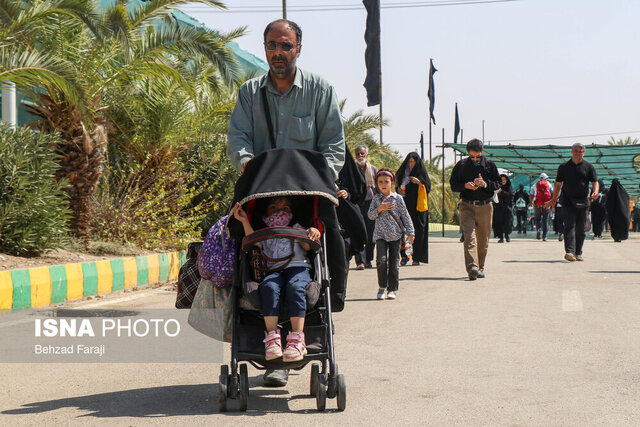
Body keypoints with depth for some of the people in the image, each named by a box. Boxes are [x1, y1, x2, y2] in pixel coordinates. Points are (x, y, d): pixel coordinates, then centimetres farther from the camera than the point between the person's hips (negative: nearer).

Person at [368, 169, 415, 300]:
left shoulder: (398, 198, 3)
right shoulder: (376, 198, 6)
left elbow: (405, 215, 5)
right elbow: (370, 215, 4)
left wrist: (410, 232, 0)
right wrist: (379, 209, -14)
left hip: (395, 234, 0)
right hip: (381, 234, 0)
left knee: (394, 262, 3)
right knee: (381, 259, -15)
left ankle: (392, 289, 13)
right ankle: (382, 287, -1)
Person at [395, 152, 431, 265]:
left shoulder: (421, 173, 4)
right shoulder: (403, 172, 13)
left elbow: (428, 188, -2)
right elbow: (397, 185, 19)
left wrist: (419, 182, -18)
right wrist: (399, 189, -3)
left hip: (417, 206, -2)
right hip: (405, 206, 3)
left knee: (417, 230, -5)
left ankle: (416, 257, -2)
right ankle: (405, 255, 1)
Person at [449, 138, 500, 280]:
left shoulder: (490, 165, 7)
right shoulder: (461, 165, 6)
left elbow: (497, 184, 7)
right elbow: (453, 184, 8)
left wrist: (485, 184, -13)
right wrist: (465, 185, -12)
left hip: (485, 206, 2)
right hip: (467, 206, -2)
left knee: (483, 240, 7)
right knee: (469, 236, -16)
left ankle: (480, 267, 22)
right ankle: (472, 267, -28)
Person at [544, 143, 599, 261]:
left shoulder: (589, 167, 8)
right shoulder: (564, 167, 9)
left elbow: (595, 182, 4)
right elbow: (558, 184, 14)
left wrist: (595, 192, -18)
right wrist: (553, 200, 12)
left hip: (582, 201, 1)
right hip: (568, 200, -1)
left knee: (580, 229, 6)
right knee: (569, 226, -14)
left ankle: (578, 253, 15)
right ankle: (569, 251, -25)